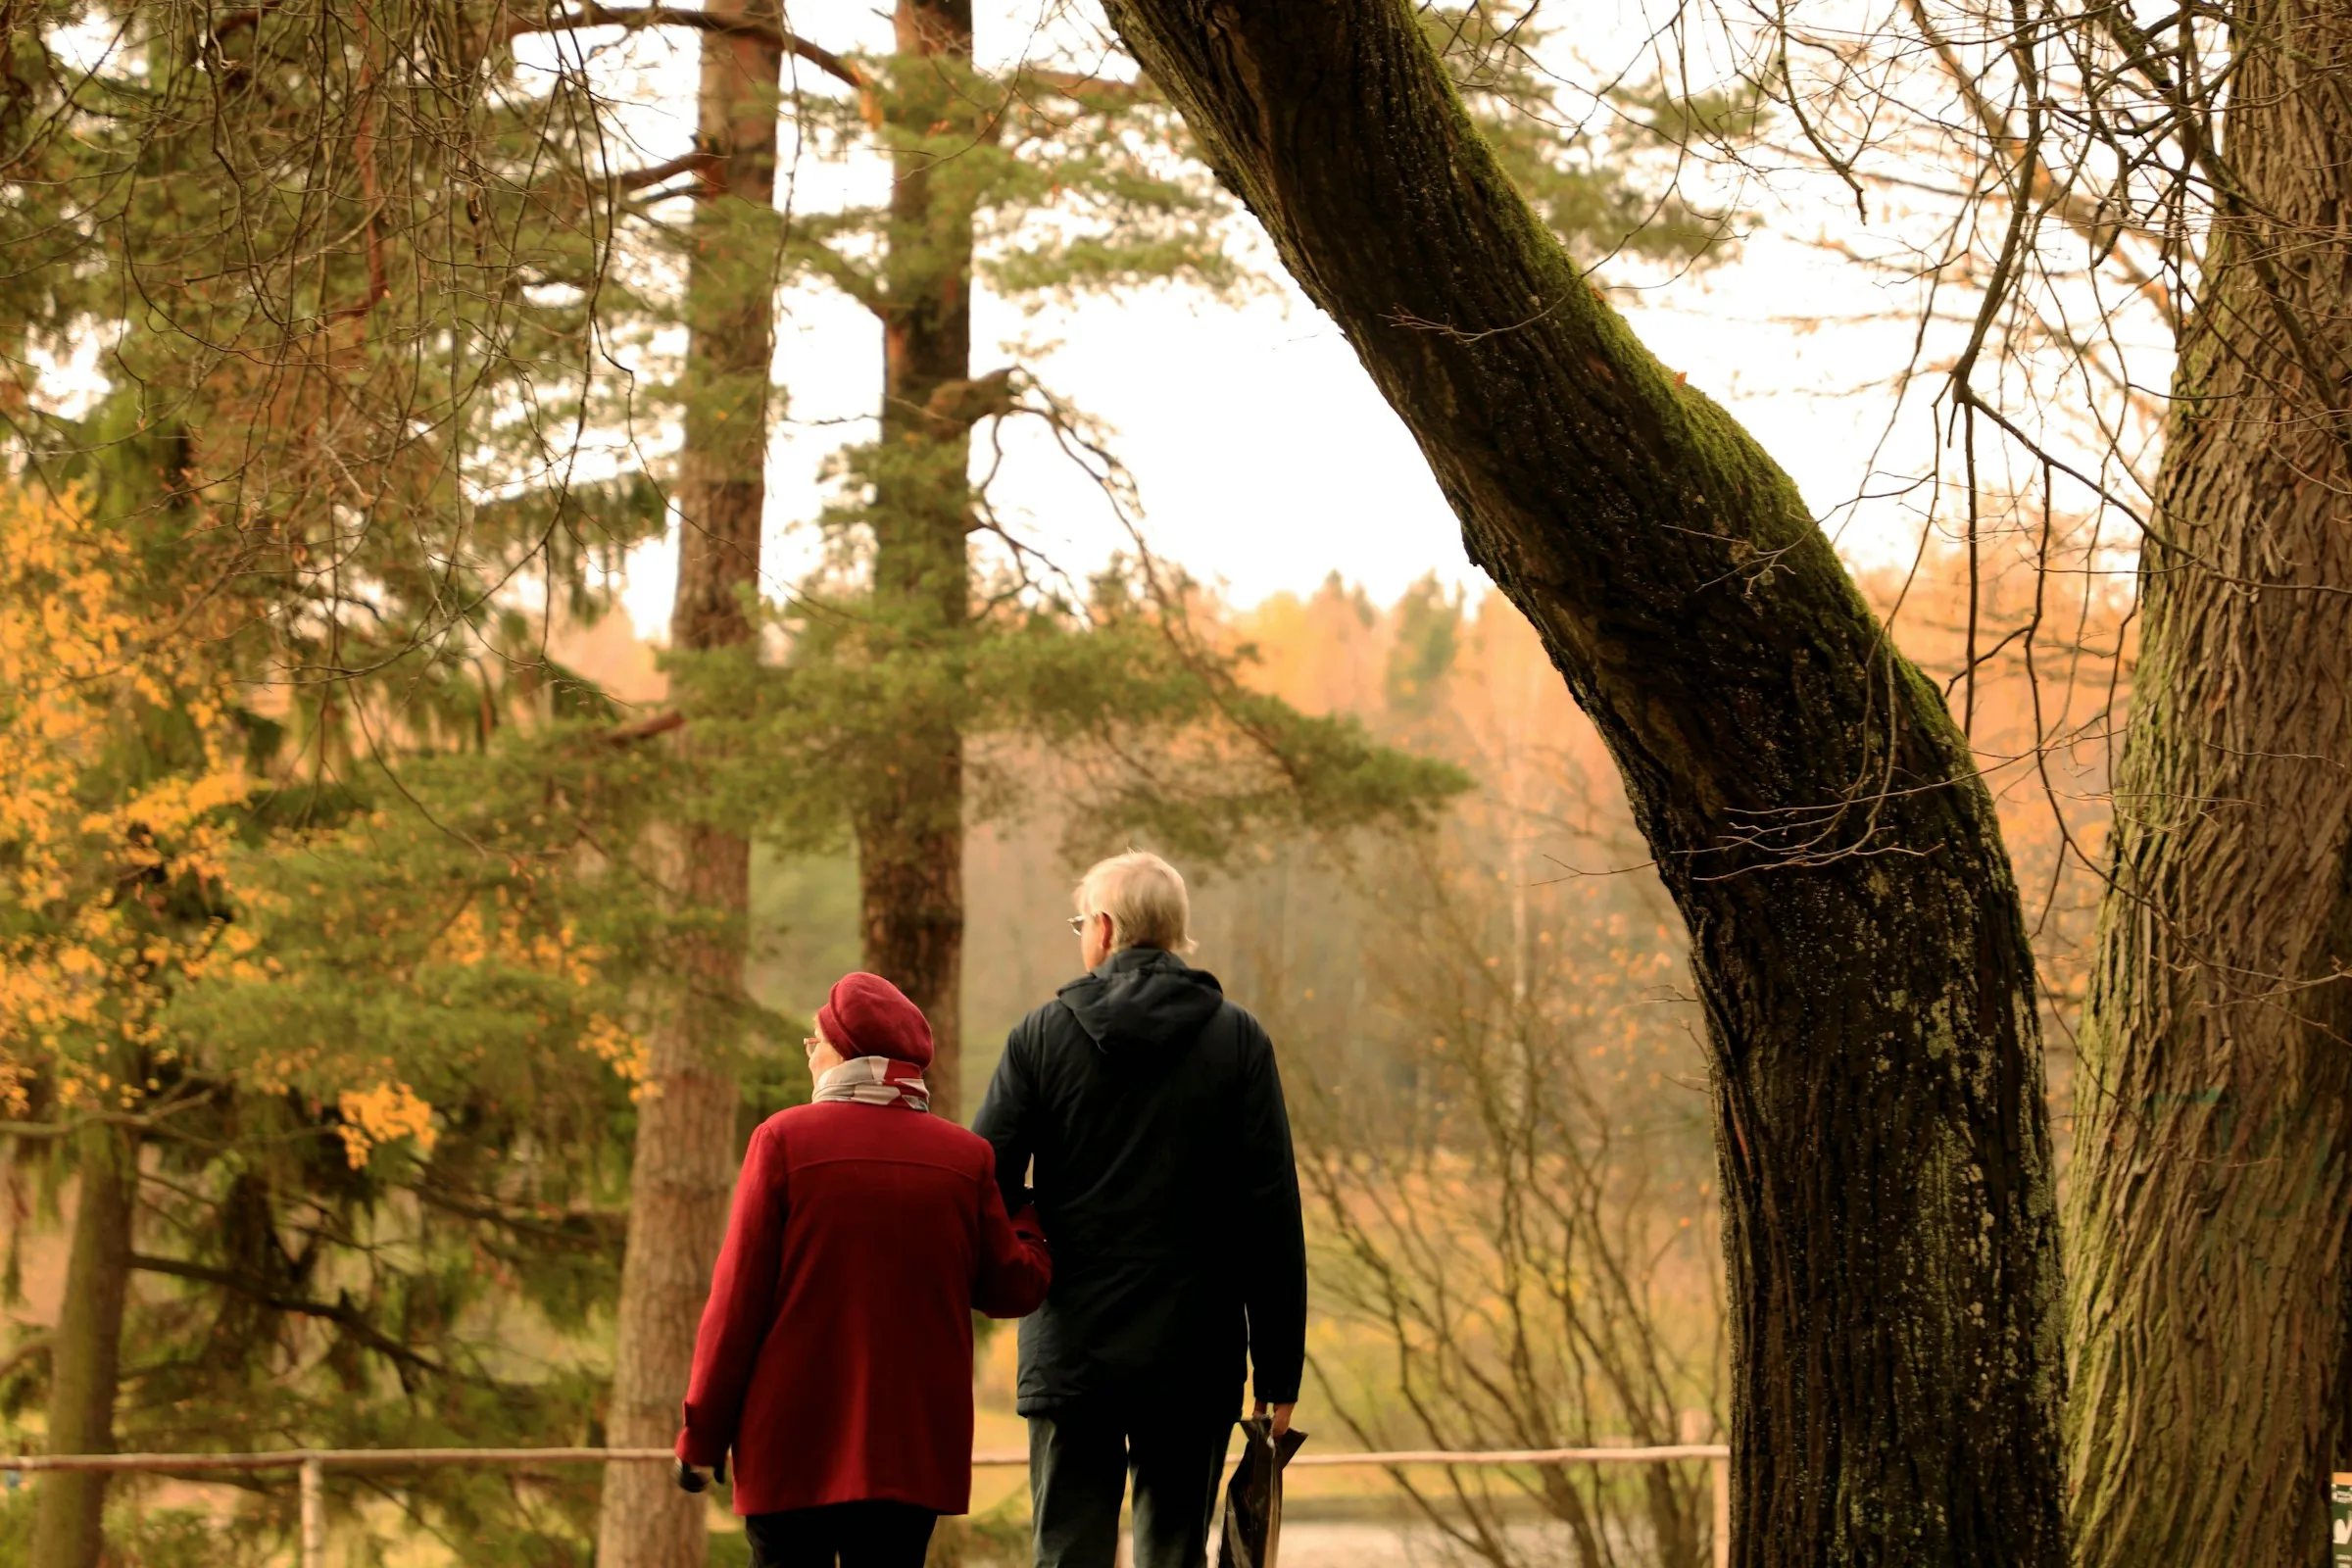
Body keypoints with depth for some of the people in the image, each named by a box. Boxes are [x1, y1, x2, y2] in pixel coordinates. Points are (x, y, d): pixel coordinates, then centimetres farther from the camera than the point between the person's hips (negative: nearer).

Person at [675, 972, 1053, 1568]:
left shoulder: (784, 1138, -5)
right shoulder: (966, 1155, 2)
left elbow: (738, 1298, -6)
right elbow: (1015, 1288, 8)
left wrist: (703, 1434, 1)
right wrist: (1030, 1222, 28)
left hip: (793, 1448, -2)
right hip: (914, 1450, 2)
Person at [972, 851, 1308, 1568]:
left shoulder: (1043, 1035, -1)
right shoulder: (1238, 1040, 0)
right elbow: (1273, 1214, -3)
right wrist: (1279, 1369, 1)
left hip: (1072, 1352, 0)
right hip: (1194, 1360, 1)